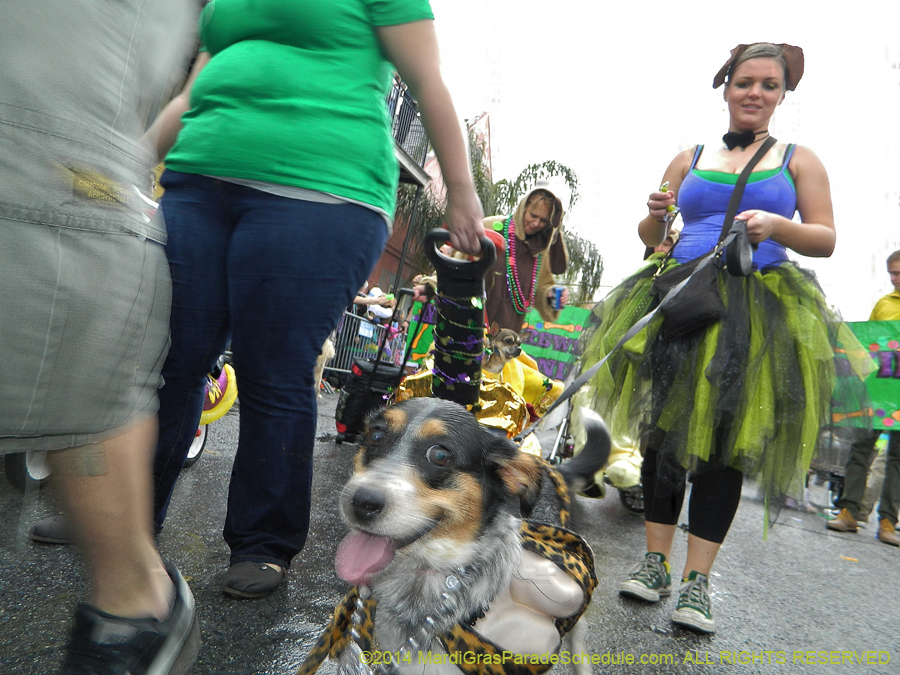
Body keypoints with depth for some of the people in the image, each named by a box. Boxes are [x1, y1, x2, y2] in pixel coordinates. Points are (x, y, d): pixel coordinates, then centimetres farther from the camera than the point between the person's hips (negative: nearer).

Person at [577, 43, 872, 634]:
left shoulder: (799, 160, 15)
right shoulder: (689, 159, 17)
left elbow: (826, 240, 7)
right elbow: (651, 239, 15)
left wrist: (776, 226, -13)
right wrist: (656, 215, -7)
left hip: (758, 311, -1)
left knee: (726, 438, -5)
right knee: (665, 428, -2)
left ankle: (698, 579, 3)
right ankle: (656, 562, 10)